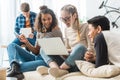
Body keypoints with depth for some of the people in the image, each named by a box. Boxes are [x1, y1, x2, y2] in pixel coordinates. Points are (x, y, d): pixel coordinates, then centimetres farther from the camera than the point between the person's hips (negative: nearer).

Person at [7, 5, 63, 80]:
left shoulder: (57, 32, -4)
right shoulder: (40, 31, 11)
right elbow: (36, 51, 9)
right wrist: (27, 42, -5)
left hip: (47, 60, -7)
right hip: (36, 57, 7)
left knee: (41, 63, -44)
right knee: (12, 46, -4)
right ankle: (15, 65, -34)